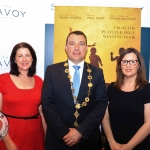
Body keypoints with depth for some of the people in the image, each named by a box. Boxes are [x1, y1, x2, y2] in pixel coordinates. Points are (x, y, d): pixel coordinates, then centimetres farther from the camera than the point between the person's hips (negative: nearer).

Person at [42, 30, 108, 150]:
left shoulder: (97, 73, 1)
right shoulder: (52, 71, -1)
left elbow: (101, 104, -5)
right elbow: (47, 103, -6)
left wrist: (81, 131, -13)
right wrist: (63, 132, -13)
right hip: (58, 138, 0)